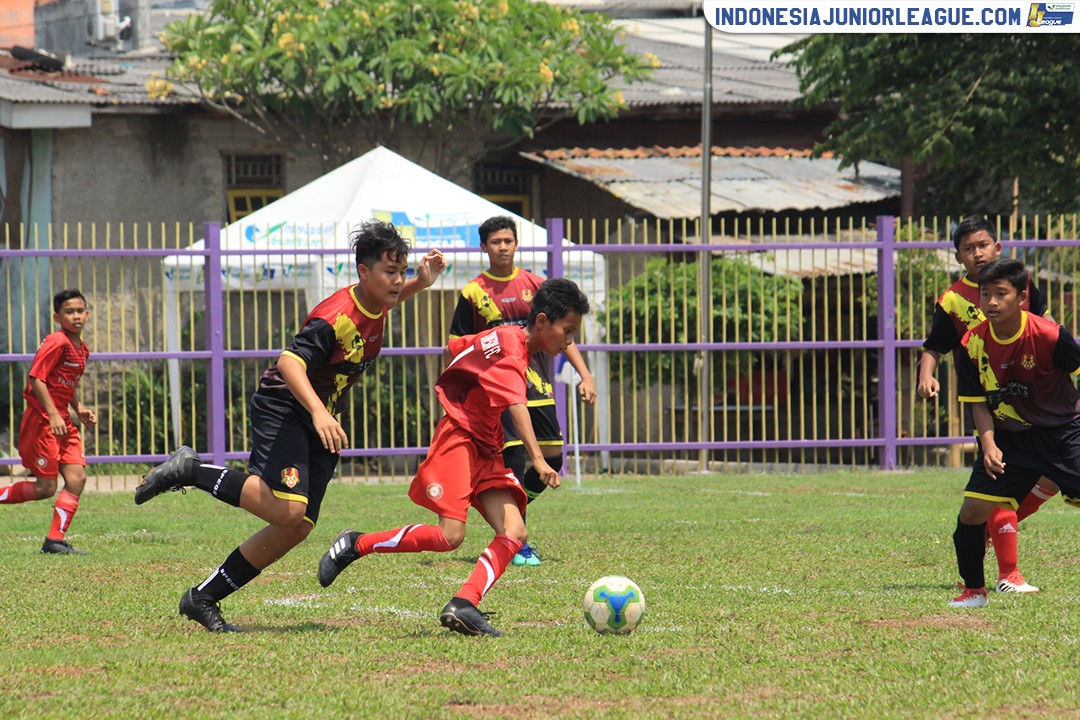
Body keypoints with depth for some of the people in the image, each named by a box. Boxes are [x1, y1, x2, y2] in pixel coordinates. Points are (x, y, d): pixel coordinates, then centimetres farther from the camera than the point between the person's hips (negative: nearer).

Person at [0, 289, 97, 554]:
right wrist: (53, 413, -27)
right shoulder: (57, 342, -14)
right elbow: (36, 378, -20)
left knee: (77, 478, -2)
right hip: (42, 420, -9)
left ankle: (55, 540, 2)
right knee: (45, 487, -7)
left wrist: (79, 408, 12)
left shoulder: (81, 349, 15)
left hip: (62, 422, 9)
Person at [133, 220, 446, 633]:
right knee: (286, 508, -29)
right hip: (283, 409, -9)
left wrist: (420, 283, 13)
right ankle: (191, 470, -11)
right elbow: (290, 361, -34)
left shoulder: (374, 307, 4)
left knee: (296, 528, 2)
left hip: (318, 425, 9)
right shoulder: (336, 317, -23)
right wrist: (318, 412, -47)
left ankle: (203, 598, 10)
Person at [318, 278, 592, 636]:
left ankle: (463, 606, -22)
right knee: (450, 535, -19)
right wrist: (538, 460, -41)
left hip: (486, 452, 9)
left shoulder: (507, 336, 13)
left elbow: (457, 346, 27)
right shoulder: (509, 348, -16)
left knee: (515, 533, -11)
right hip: (459, 441, -9)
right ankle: (355, 545, -1)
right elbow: (516, 406, -31)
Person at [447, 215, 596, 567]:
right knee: (514, 460, -11)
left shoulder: (534, 285, 6)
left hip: (537, 386, 4)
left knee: (552, 458, 0)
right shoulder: (473, 293, -1)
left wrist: (585, 375, -1)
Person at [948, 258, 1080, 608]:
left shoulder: (1049, 336, -21)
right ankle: (974, 590, 17)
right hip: (1009, 437, 3)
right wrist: (989, 444, -17)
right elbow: (979, 403, -2)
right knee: (971, 511, -4)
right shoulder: (973, 344, -9)